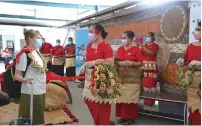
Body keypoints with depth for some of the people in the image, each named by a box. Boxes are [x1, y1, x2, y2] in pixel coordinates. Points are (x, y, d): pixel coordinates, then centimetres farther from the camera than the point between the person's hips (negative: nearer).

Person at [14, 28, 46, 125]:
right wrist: (24, 80, -37)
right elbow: (17, 75, -19)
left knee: (39, 118, 19)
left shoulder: (37, 52, 8)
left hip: (40, 91, 9)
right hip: (30, 93, -8)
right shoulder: (24, 54, -16)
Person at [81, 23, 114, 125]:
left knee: (101, 105, 3)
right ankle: (97, 121, 37)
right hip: (90, 79, 8)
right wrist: (86, 64, -1)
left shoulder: (106, 46, -13)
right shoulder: (89, 45, 10)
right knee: (89, 101, 16)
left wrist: (97, 62, -19)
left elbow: (110, 64, -18)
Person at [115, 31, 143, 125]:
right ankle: (123, 116, 20)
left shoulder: (136, 49, -4)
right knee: (121, 97, 7)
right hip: (120, 77, 5)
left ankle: (130, 118, 12)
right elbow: (116, 60, 19)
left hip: (131, 77, -5)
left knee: (130, 98, -1)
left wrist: (131, 63, -21)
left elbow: (140, 63, -7)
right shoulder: (120, 49, 11)